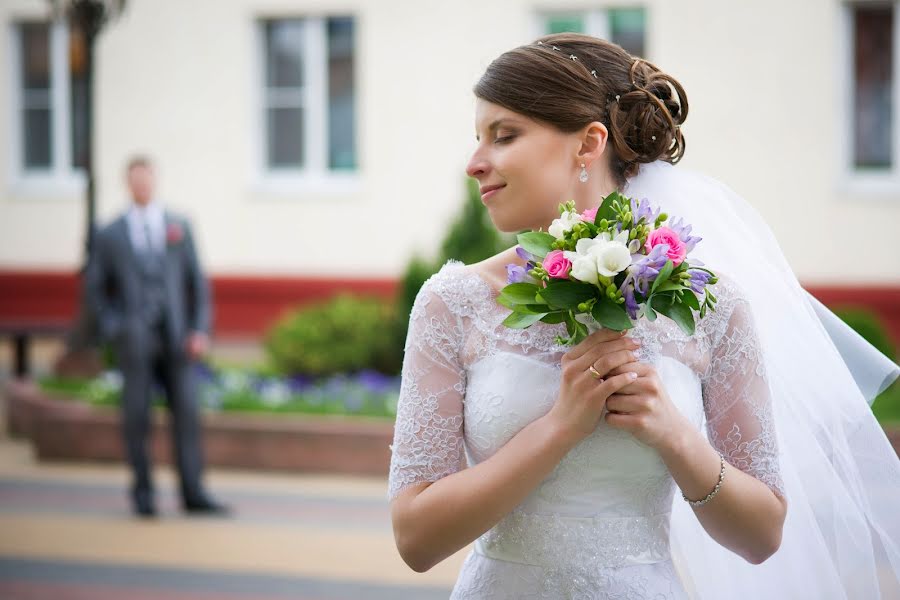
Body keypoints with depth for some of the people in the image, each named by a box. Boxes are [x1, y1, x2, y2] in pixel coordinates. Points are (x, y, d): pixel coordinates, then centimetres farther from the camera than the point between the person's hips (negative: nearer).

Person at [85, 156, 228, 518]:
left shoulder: (179, 227, 9)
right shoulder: (111, 235, 7)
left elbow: (197, 282, 8)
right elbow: (95, 288, 13)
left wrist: (201, 331, -4)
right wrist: (112, 329, -1)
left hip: (174, 338, 1)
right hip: (135, 338, -1)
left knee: (185, 413, -7)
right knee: (137, 416, -5)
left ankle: (193, 494, -6)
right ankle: (143, 492, 9)